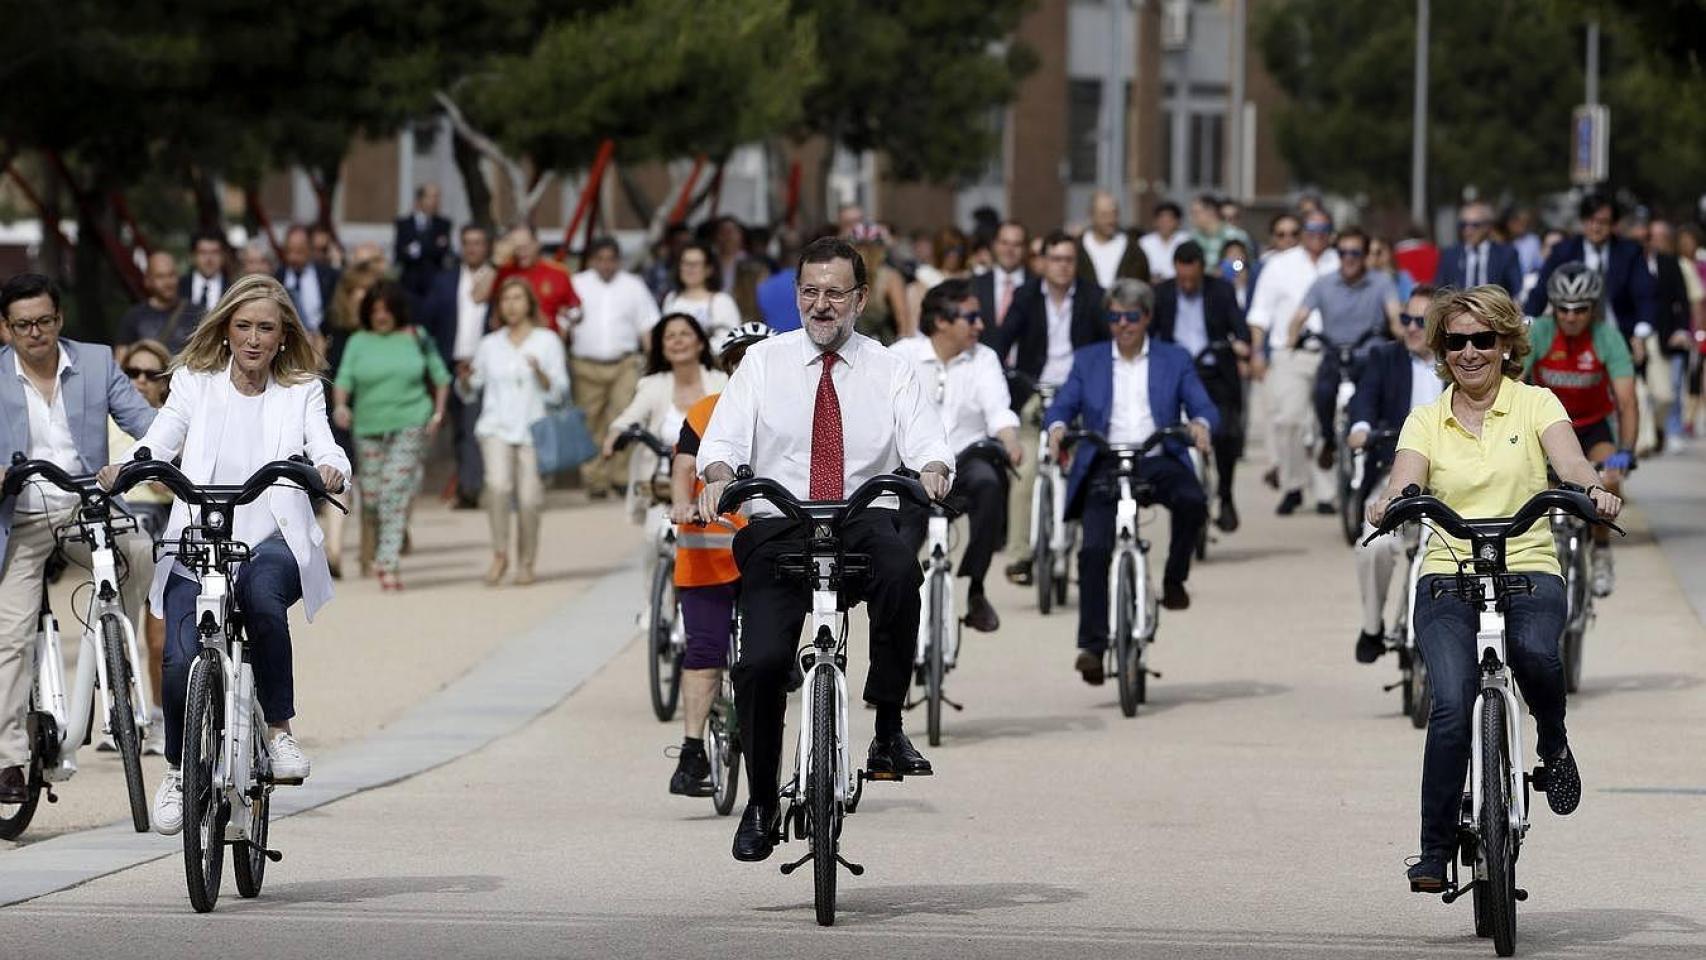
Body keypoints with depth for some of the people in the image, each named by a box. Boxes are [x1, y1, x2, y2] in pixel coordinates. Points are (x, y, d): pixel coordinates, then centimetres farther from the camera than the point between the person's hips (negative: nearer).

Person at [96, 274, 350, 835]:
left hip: (273, 542, -1)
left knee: (261, 593, -38)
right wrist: (122, 469, -23)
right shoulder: (196, 383, 9)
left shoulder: (301, 392, 9)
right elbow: (159, 442, -1)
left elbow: (324, 448, -4)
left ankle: (279, 729, -20)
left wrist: (330, 470, -28)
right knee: (182, 662, -20)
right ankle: (178, 768, 10)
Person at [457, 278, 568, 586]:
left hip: (532, 428, -1)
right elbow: (469, 393, 15)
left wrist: (540, 373, -16)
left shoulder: (547, 341, 7)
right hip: (497, 427, 1)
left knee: (528, 498, -5)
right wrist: (465, 379, -6)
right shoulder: (489, 345, 13)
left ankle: (525, 563, 13)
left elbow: (558, 392, 2)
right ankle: (500, 554, -10)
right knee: (498, 484, -23)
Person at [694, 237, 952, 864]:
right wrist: (718, 476, -23)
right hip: (778, 528, 1)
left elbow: (925, 441, -4)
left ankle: (889, 730, -25)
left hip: (864, 523, -1)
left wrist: (932, 469, -28)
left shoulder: (889, 372, 10)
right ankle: (760, 801, 6)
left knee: (900, 566, -36)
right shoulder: (764, 363, 11)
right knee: (760, 663, -15)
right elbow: (724, 437, 0)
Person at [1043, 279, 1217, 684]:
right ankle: (1092, 646, -19)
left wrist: (1200, 424, -20)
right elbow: (1062, 405, 9)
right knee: (1093, 550, -20)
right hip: (1104, 465, 0)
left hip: (1158, 461, 0)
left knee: (1192, 501, -33)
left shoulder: (1175, 360, 15)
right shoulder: (1087, 360, 18)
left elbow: (1204, 406, 5)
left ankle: (1174, 579, -9)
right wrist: (1057, 427, -15)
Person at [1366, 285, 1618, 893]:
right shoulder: (1426, 421, 11)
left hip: (1529, 574, -1)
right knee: (1452, 705, -21)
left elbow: (1569, 462, -10)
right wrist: (1388, 503, -29)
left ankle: (1553, 744, -1)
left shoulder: (1536, 404, 8)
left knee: (1535, 655, -34)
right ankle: (1435, 852, -11)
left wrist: (1593, 490, -33)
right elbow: (1405, 485, -5)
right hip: (1447, 577, 1)